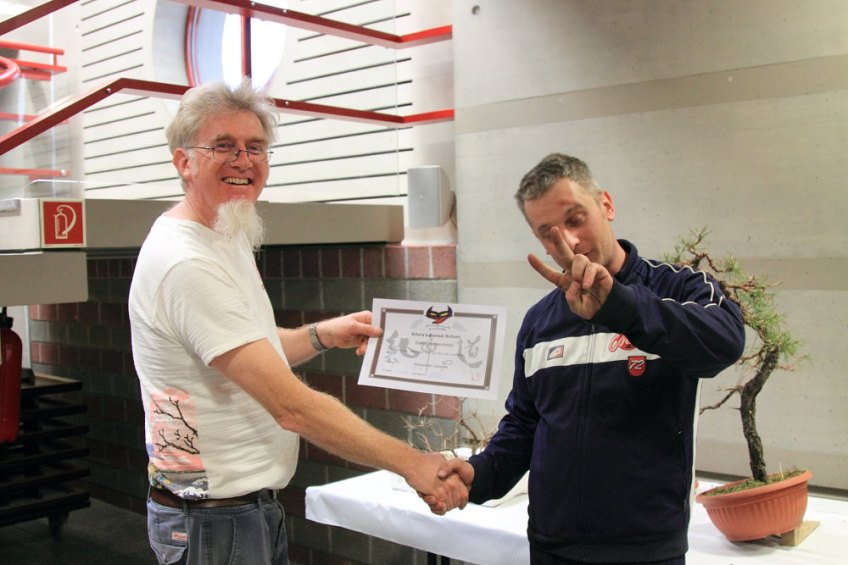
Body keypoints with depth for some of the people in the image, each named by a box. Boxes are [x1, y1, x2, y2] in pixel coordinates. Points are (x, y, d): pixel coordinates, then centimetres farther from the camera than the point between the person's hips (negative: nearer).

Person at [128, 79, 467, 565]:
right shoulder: (186, 264, -24)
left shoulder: (229, 239, 9)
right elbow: (292, 407, -27)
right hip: (213, 522, -9)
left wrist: (324, 335, 6)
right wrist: (412, 464, -23)